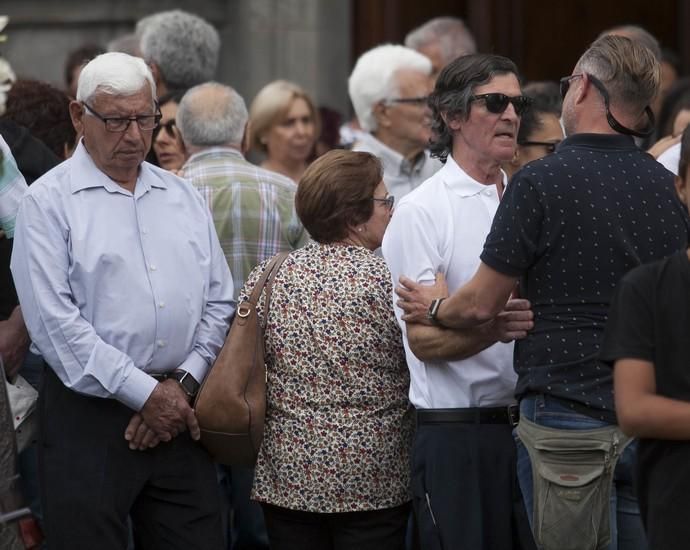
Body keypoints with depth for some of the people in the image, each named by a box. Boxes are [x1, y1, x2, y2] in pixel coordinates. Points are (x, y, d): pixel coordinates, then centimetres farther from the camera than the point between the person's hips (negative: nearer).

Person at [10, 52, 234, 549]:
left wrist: (182, 383, -3)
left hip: (179, 409, 4)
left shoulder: (184, 198, 15)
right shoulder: (49, 202, -2)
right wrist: (145, 394, -12)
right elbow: (55, 324, -11)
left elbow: (219, 304, 14)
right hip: (89, 415, -4)